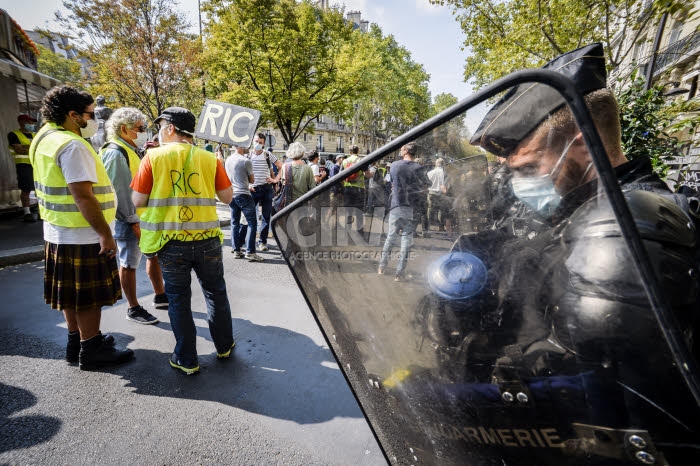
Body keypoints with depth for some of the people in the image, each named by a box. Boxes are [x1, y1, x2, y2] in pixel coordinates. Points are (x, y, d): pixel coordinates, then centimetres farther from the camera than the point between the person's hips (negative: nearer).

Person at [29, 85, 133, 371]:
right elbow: (83, 196, -25)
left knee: (72, 294, 18)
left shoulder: (44, 138, 12)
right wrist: (105, 234, -22)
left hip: (57, 231, 10)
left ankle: (76, 342, 31)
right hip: (82, 236, -10)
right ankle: (91, 351, 14)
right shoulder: (72, 145, -20)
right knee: (89, 296, 2)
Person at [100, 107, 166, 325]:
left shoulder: (130, 150, 14)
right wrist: (133, 221, -20)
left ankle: (160, 296, 30)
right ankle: (133, 309, 16)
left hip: (143, 216, 9)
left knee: (155, 255, 16)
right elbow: (119, 191, -20)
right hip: (129, 220, -9)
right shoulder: (115, 153, -16)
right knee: (129, 264, 3)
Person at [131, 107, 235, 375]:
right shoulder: (209, 159, -1)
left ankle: (187, 360, 23)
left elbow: (137, 201, -4)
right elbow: (227, 197, 2)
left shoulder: (154, 157, -4)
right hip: (207, 239, 2)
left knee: (179, 299, 12)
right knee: (215, 293, 18)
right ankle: (224, 346, 32)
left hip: (171, 242, -1)